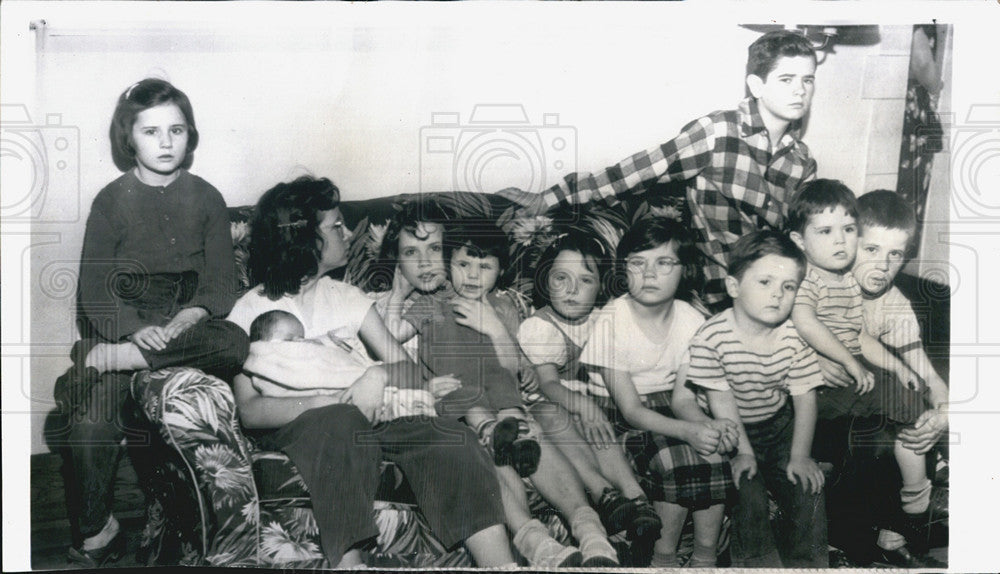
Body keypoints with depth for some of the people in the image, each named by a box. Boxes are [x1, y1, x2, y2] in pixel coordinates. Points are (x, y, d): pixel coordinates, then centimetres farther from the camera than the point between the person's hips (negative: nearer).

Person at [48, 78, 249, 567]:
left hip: (184, 327, 2)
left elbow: (220, 286, 2)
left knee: (234, 343, -34)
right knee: (91, 421, -29)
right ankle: (96, 530, -11)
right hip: (117, 324, -1)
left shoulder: (206, 199, 7)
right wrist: (137, 329, -24)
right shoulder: (111, 201, 2)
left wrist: (185, 320, -19)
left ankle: (120, 359, -32)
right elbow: (95, 290, -4)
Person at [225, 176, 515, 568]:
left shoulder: (347, 297, 20)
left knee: (451, 439, -25)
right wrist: (332, 403, -23)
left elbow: (408, 367, 12)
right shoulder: (251, 310, 6)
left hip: (369, 415, 4)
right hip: (297, 427, -4)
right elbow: (249, 410, -7)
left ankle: (501, 564, -36)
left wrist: (379, 375, -14)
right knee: (340, 423, -39)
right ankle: (348, 561, -47)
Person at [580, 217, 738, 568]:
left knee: (712, 450, -24)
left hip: (667, 411, 4)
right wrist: (688, 430, -34)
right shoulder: (611, 322, -18)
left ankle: (705, 557, -7)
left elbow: (681, 396, -3)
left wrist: (707, 424, -26)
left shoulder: (692, 321, -5)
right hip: (620, 420, -4)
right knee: (675, 457, -29)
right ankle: (663, 559, -9)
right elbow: (630, 409, -19)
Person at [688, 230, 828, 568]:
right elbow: (722, 401, -17)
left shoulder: (794, 338, -12)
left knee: (807, 487, -9)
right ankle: (756, 560, 4)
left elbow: (805, 399, -7)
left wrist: (800, 456, -11)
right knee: (747, 492, -20)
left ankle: (804, 560, 15)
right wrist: (742, 451, -18)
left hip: (779, 426, 3)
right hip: (732, 433, -3)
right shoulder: (711, 338, -23)